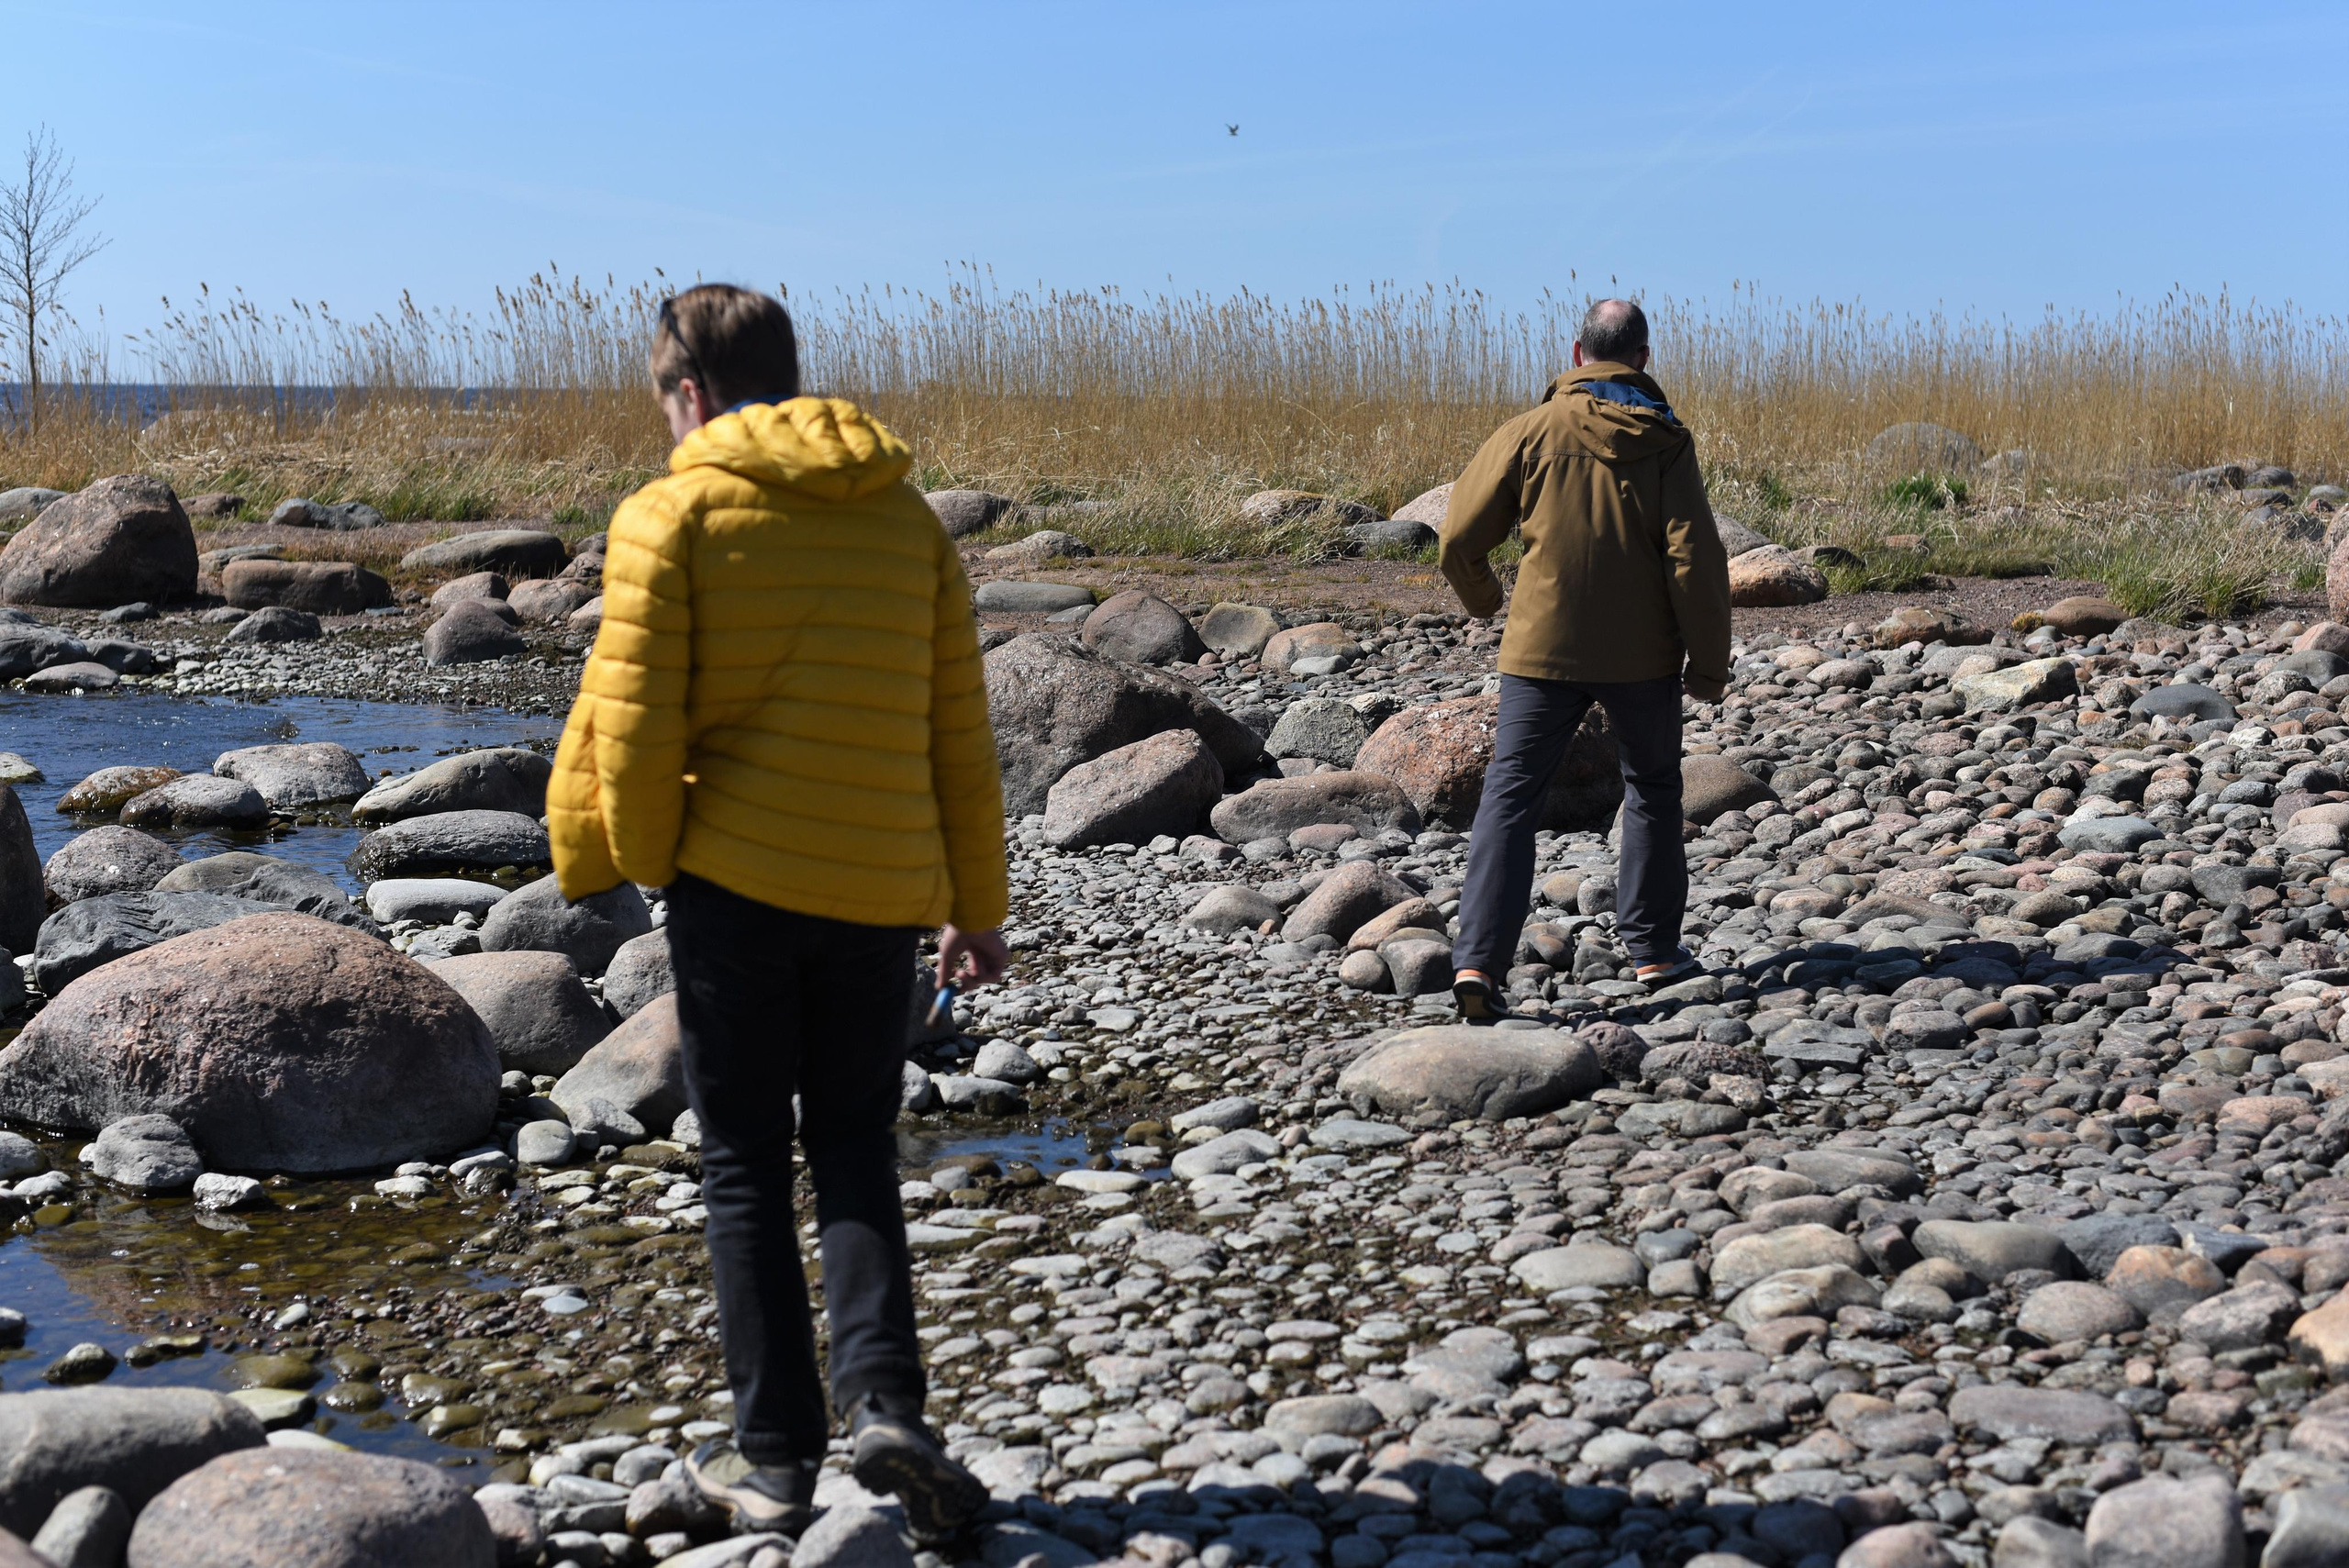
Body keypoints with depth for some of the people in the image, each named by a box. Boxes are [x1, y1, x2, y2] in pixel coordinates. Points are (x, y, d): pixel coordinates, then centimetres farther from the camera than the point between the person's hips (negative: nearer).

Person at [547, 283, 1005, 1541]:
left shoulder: (673, 513, -3)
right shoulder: (908, 517, 9)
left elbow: (630, 716, -8)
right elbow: (958, 728, 10)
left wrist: (640, 860, 9)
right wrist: (974, 904, 17)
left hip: (735, 877, -3)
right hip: (883, 891, 3)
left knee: (744, 1166, 9)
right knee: (853, 1151, 15)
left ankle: (774, 1455, 11)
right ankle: (884, 1402, -2)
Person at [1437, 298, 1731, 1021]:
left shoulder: (1530, 433, -2)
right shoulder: (1665, 442, -5)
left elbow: (1461, 537, 2)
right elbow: (1696, 560, -9)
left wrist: (1482, 599, 23)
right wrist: (1708, 663, -1)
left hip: (1543, 649, 0)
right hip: (1642, 656, 0)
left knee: (1510, 797, 1)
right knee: (1652, 790, 20)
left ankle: (1478, 960, -11)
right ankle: (1652, 947, 26)